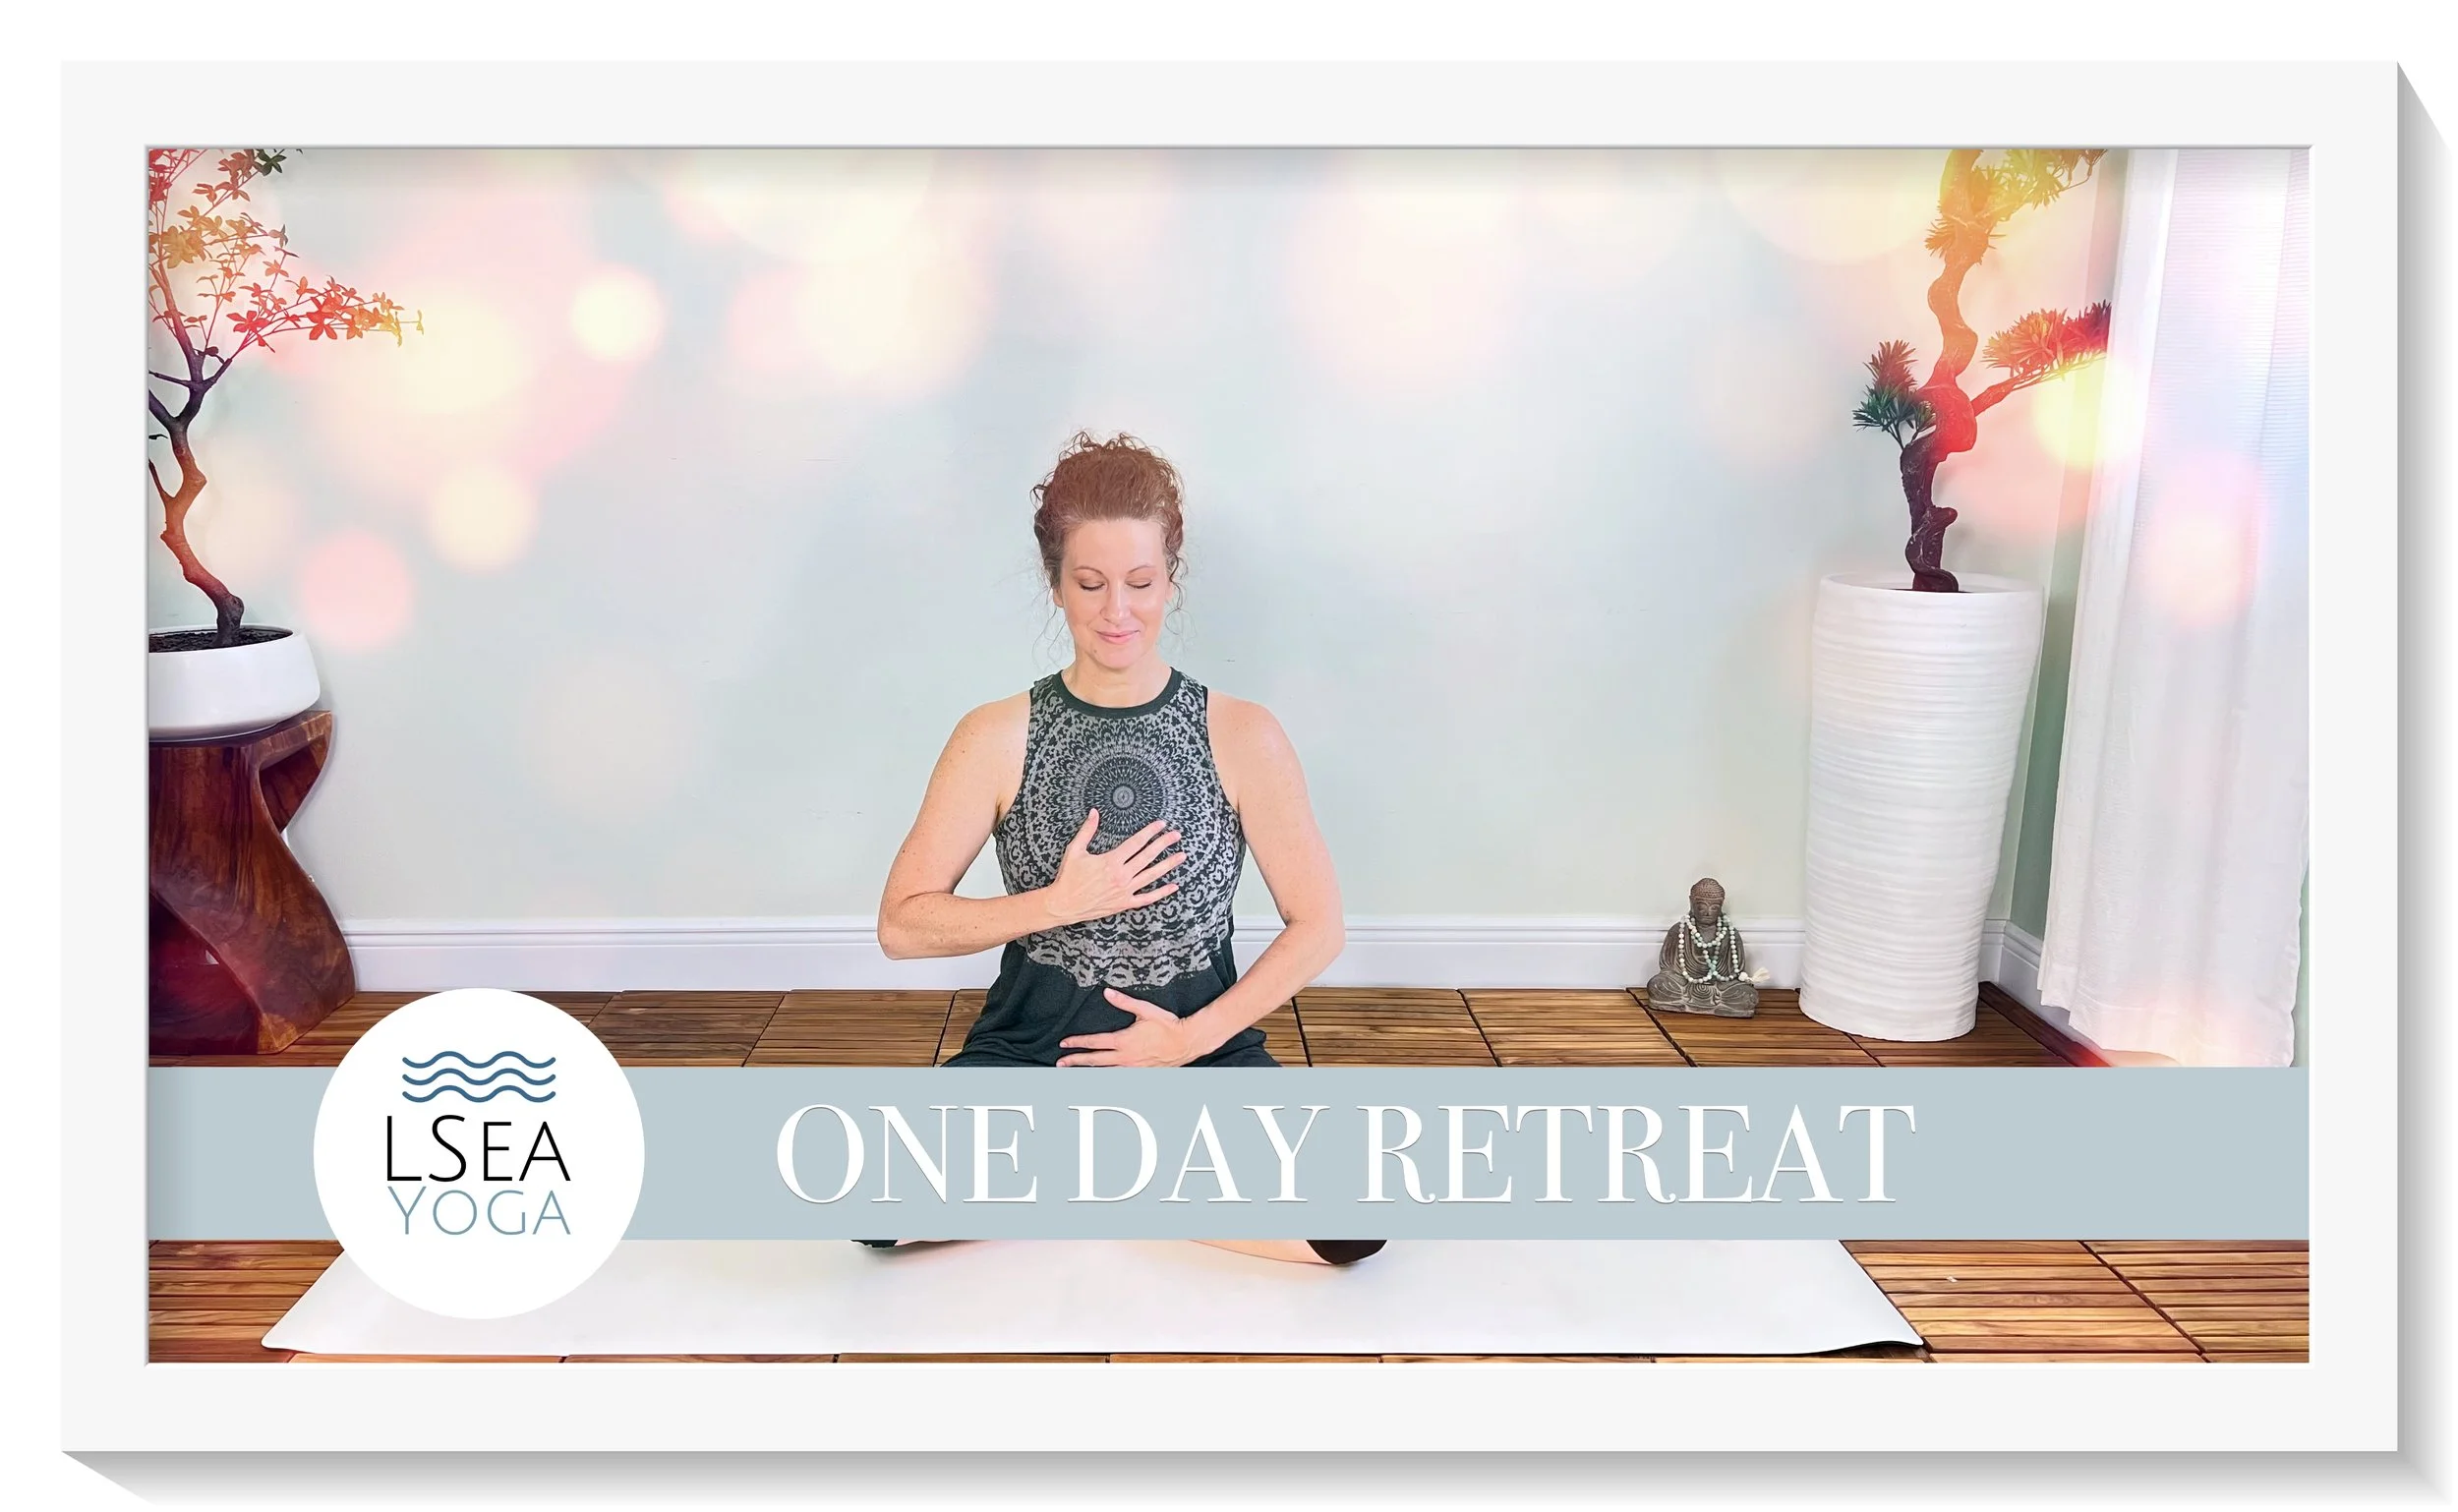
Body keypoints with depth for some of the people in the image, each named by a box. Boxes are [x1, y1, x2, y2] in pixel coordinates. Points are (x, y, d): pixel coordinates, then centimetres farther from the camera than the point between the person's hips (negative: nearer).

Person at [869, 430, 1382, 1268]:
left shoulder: (1242, 737, -4)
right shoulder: (996, 739, -3)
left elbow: (1317, 926, 0)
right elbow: (902, 924, -2)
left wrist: (1194, 1037, -11)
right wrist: (1062, 902, -15)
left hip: (1203, 1051, 0)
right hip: (1033, 1051, 0)